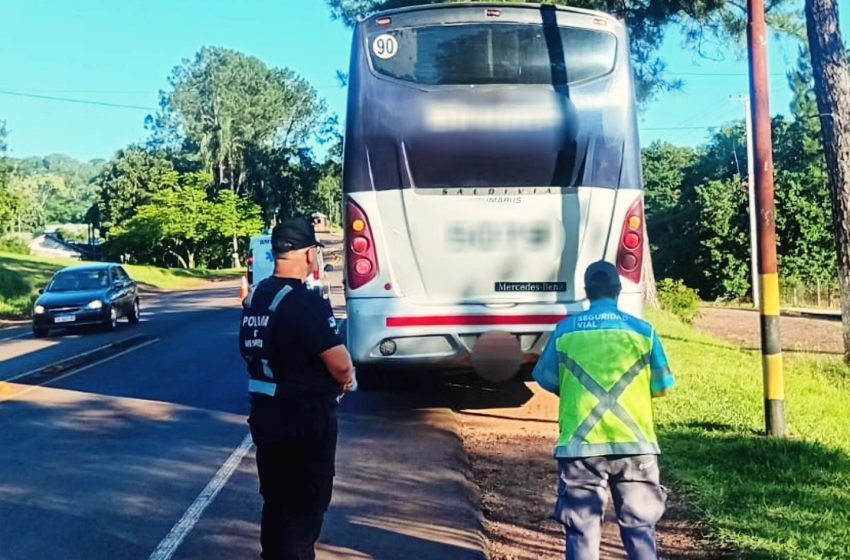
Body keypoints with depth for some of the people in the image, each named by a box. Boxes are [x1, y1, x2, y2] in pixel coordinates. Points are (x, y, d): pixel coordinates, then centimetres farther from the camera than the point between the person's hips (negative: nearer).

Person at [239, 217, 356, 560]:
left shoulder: (254, 298, 4)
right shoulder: (307, 303, -21)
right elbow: (340, 364, -21)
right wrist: (345, 379, 0)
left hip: (265, 412, 8)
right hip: (306, 417, -8)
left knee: (276, 498, 19)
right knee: (307, 502, 5)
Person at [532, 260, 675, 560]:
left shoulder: (565, 330, 0)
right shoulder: (642, 330, -1)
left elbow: (546, 379, 9)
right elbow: (662, 386, 6)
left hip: (580, 446, 0)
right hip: (634, 445, 0)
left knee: (581, 529, 7)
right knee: (639, 527, 11)